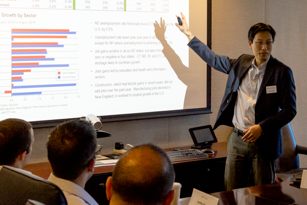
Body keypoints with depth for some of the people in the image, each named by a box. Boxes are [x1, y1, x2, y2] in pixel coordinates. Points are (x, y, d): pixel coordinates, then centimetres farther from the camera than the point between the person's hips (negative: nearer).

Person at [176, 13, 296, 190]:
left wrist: (261, 128, -18)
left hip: (263, 143, -4)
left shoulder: (282, 72, -7)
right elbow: (213, 59, 21)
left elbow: (289, 110, -8)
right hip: (237, 140, 4)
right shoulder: (241, 63, 7)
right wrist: (189, 35, 23)